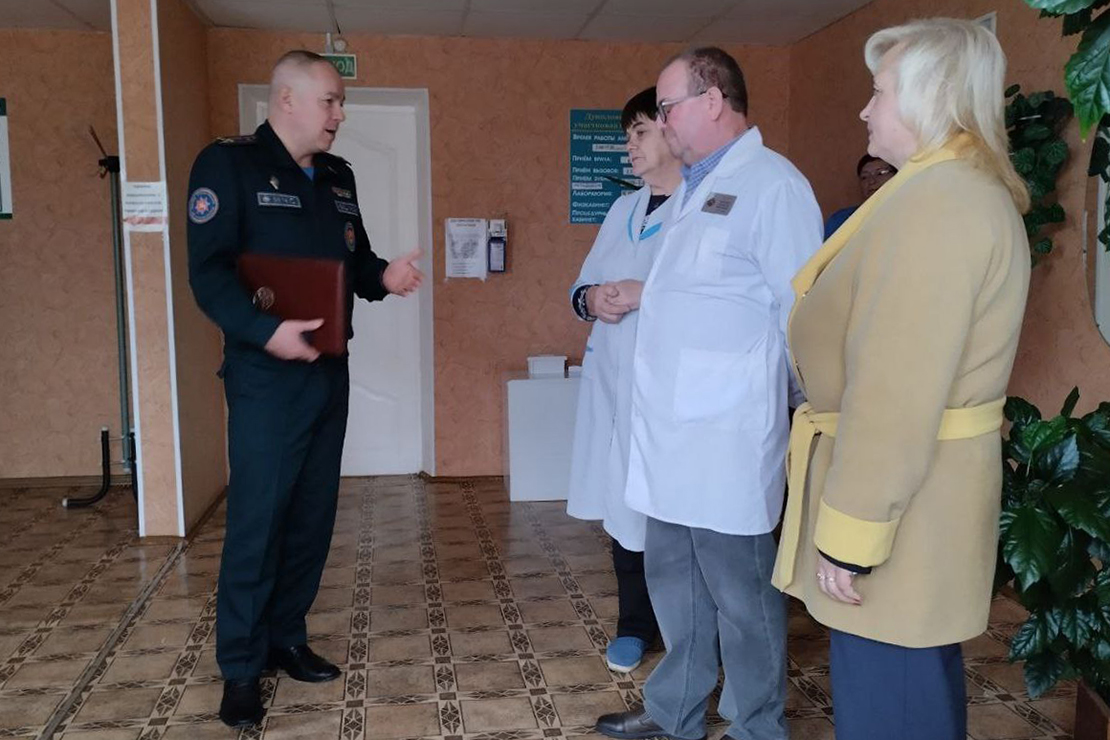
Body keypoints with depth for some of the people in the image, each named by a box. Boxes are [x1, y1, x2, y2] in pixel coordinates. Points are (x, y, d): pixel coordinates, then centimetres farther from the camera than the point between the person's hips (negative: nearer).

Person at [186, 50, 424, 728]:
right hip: (265, 374, -7)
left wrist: (383, 277, -4)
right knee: (256, 520, -3)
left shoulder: (337, 177, 14)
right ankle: (241, 668, 12)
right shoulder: (228, 164, -7)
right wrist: (265, 332, -28)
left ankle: (286, 638, 27)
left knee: (314, 515, 11)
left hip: (330, 371, 7)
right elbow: (209, 272, -14)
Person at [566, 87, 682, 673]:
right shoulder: (623, 209, 18)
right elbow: (583, 283, 19)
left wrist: (648, 295, -18)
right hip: (611, 378, 7)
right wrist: (591, 298, -2)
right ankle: (635, 625, 28)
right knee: (622, 502, 12)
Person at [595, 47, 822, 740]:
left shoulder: (772, 184, -11)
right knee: (673, 577, 18)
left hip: (728, 434, -8)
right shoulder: (693, 186, 16)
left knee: (739, 592, 5)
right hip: (671, 426, 9)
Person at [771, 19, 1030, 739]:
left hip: (899, 499, -11)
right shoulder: (979, 193, 16)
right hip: (933, 486, 11)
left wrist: (849, 538, -21)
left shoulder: (931, 203, -19)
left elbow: (896, 396, -25)